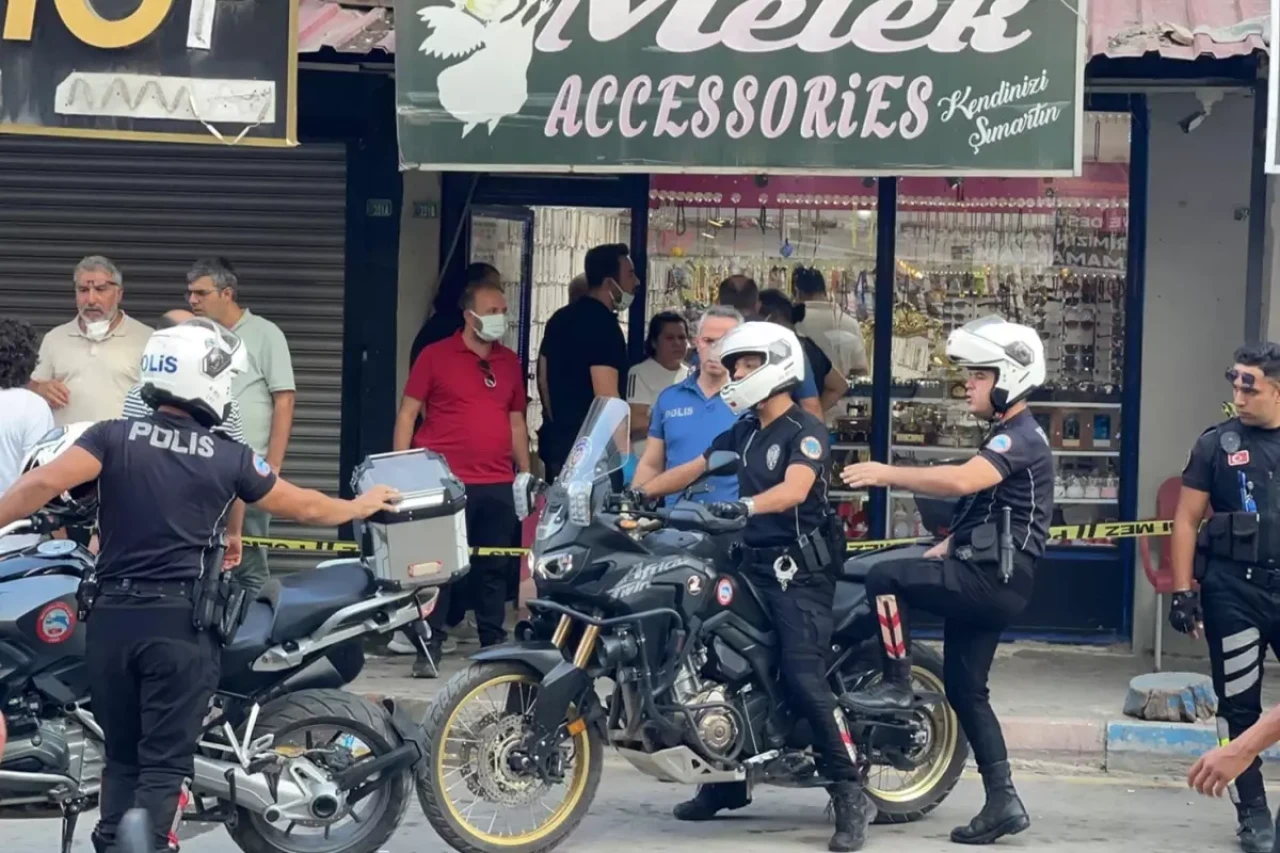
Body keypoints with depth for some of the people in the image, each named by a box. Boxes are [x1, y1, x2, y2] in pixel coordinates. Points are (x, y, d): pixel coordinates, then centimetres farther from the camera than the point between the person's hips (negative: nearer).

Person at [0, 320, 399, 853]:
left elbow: (43, 481, -15)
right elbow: (302, 507, 14)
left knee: (121, 757, 16)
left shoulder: (113, 437, 1)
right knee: (165, 763, 0)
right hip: (179, 623, -2)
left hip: (112, 617, 2)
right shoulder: (230, 458, 1)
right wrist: (360, 507, 31)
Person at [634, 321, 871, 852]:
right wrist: (639, 493, 4)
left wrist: (745, 505, -45)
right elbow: (693, 469, 18)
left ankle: (850, 796, -17)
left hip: (800, 570, -9)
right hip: (755, 564, 9)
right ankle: (729, 779, 24)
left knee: (804, 678, -20)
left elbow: (795, 490, -28)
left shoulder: (805, 431, -11)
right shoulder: (744, 430, 15)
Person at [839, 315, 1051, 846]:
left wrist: (887, 474, -28)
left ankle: (897, 684, -8)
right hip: (985, 581, 11)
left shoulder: (1020, 438, -13)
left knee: (886, 579, -22)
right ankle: (1002, 802, 12)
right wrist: (943, 548, 16)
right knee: (964, 689, 11)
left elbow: (961, 481, -31)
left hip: (992, 580, -11)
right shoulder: (1005, 436, 21)